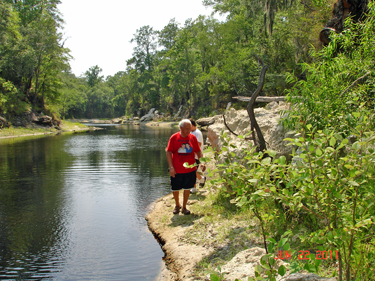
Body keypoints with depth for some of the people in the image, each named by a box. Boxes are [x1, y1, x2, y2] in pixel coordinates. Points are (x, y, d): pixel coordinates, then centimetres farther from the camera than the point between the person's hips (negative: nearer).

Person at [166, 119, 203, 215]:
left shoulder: (193, 137, 0)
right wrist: (171, 167, -13)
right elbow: (168, 153, -6)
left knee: (187, 189, 11)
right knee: (175, 189, 11)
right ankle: (177, 205, 36)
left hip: (190, 170, 2)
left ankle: (184, 207, 28)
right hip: (177, 170, -1)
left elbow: (198, 151, 8)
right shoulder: (174, 138, -7)